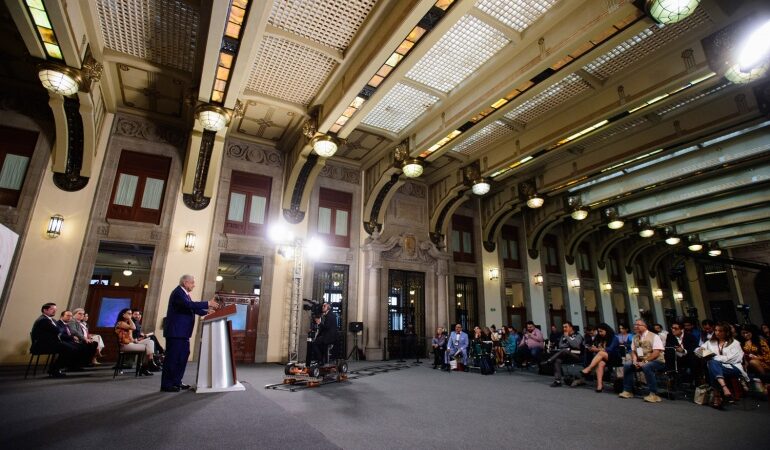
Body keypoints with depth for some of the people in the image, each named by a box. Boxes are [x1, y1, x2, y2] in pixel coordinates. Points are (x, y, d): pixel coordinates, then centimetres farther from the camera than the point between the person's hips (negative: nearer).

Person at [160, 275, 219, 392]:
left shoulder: (185, 294, 18)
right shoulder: (178, 292, -14)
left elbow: (192, 308, 19)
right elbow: (189, 304, -29)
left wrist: (207, 311, 7)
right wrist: (208, 303, -27)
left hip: (182, 332, 10)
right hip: (176, 331, -10)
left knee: (183, 356, 13)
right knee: (172, 357, -4)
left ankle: (176, 382, 22)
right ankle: (166, 385, 4)